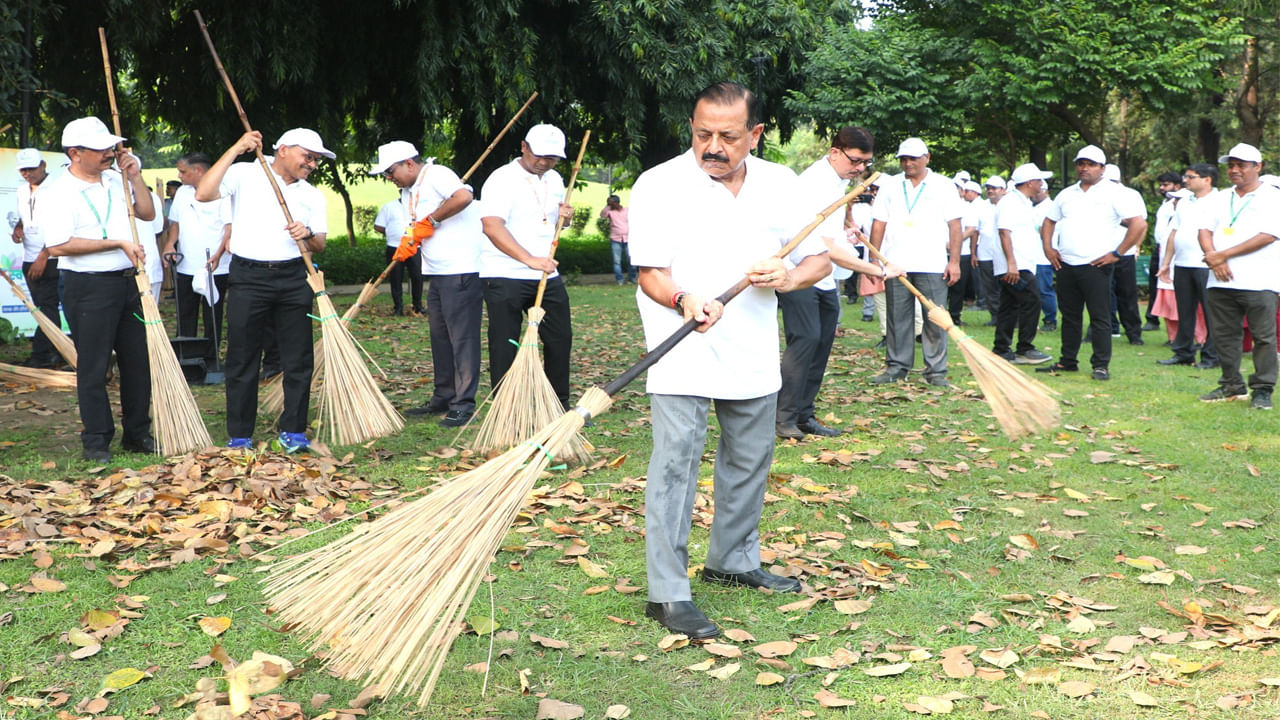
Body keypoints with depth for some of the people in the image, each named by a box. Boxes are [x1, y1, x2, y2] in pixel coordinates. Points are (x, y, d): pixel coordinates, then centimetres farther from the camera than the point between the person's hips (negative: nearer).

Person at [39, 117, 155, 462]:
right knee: (93, 366, 0)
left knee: (138, 360, 10)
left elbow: (147, 213, 18)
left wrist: (134, 177, 4)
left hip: (127, 282, 7)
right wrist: (117, 243, -18)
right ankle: (96, 440, 10)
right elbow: (58, 245, -19)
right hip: (89, 287, -6)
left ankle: (137, 434, 22)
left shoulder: (116, 180, 12)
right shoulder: (57, 194, -10)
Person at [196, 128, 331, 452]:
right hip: (248, 277, -3)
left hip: (294, 279, 4)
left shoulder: (312, 195, 15)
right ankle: (239, 436, 10)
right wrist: (235, 150, -11)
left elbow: (320, 245, 14)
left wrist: (308, 235, -10)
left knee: (298, 358, 2)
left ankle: (293, 431, 14)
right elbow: (203, 194, -12)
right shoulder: (245, 174, 3)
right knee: (242, 359, 1)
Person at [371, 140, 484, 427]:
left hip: (462, 269, -10)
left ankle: (464, 404, -4)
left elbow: (464, 196, -29)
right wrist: (408, 241, -5)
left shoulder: (436, 175, -11)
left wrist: (430, 221, -19)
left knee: (462, 336, -7)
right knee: (439, 336, 14)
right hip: (437, 272, 10)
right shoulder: (407, 193, 19)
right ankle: (443, 397, 23)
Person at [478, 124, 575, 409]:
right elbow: (491, 226, -26)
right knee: (505, 347, -1)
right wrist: (530, 260, -35)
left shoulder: (555, 180, 12)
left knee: (560, 340, 10)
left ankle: (559, 407, 24)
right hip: (504, 277, -7)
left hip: (547, 276, 7)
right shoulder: (503, 179, -12)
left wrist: (565, 214, 4)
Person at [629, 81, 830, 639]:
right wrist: (684, 300, -35)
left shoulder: (779, 185, 4)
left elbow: (819, 259, 7)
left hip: (753, 355, 5)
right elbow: (650, 273, -13)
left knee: (749, 461, 16)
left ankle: (734, 561, 35)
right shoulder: (659, 185, -10)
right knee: (675, 463, -10)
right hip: (682, 353, -5)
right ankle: (667, 593, -5)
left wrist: (789, 278, -16)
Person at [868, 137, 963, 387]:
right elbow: (878, 224, 11)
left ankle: (936, 371, 2)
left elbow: (954, 225, 4)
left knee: (935, 320, -3)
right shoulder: (890, 186, 13)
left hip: (933, 265, -2)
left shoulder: (943, 185, 8)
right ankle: (896, 367, 12)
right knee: (897, 318, 4)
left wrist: (954, 261, -4)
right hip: (895, 264, 2)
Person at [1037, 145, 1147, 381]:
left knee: (1100, 317, -4)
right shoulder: (1067, 194, 16)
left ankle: (1101, 365, 0)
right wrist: (1047, 247, 9)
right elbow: (1049, 221, 26)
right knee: (1069, 316, 11)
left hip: (1095, 265, -5)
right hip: (1065, 265, 6)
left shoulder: (1114, 193, -2)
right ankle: (1067, 361, 19)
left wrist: (1117, 253, -11)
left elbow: (1139, 224, -9)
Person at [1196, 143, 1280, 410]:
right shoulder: (1220, 199, 18)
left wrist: (1224, 254, -13)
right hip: (1221, 281, 5)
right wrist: (1212, 257, -11)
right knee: (1224, 335, 8)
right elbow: (1205, 230, 10)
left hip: (1259, 283, -5)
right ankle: (1232, 385, 18)